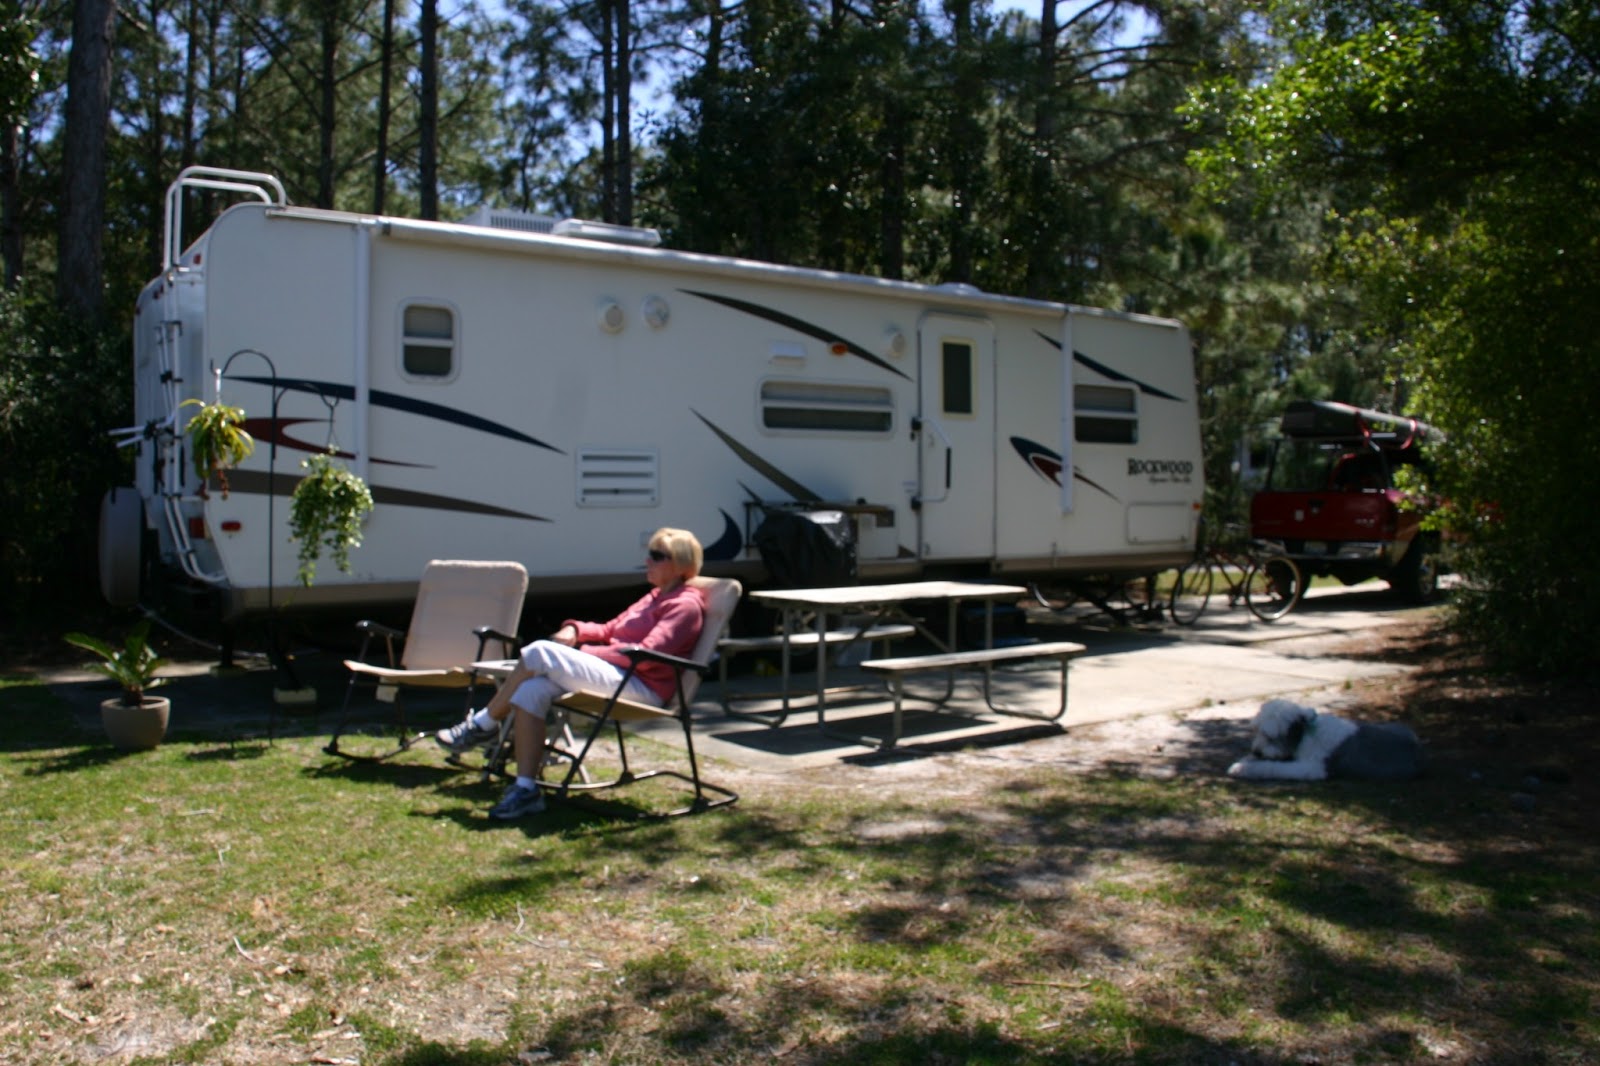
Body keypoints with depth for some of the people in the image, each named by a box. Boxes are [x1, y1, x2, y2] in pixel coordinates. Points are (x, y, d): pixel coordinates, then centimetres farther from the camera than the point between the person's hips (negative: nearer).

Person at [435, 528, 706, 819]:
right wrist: (576, 630, 5)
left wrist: (588, 652, -11)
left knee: (540, 652, -20)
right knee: (531, 690, -15)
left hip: (642, 687, -9)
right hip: (617, 676, 9)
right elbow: (610, 629, 26)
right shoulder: (655, 597, 27)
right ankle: (526, 790, -15)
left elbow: (646, 654, -15)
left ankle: (483, 725, -2)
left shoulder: (686, 604, -4)